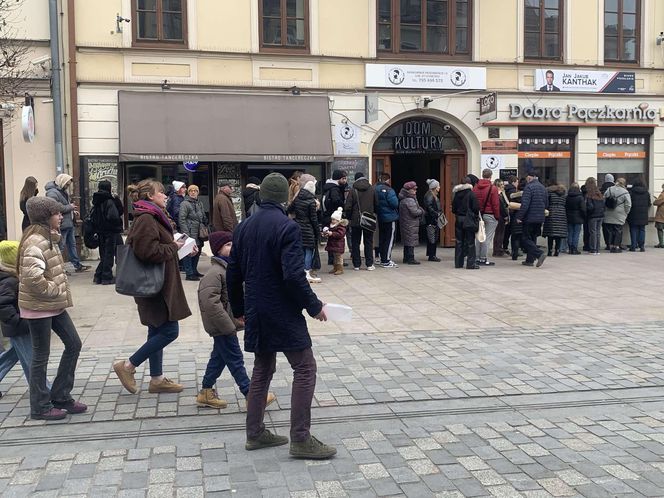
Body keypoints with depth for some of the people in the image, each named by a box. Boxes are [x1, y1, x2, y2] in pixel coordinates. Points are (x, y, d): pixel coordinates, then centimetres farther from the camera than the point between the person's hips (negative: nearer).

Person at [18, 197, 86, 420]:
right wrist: (51, 290, -19)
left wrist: (58, 292, 13)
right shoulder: (35, 241, -20)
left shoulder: (48, 238, 11)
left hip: (53, 305, 10)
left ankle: (60, 396, 22)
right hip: (39, 307, -10)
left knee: (73, 344, 12)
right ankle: (40, 407, 16)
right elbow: (32, 276, -32)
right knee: (41, 356, 2)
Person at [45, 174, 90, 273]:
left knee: (72, 244, 16)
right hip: (62, 225, -10)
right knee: (60, 246, -5)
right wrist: (70, 207, -18)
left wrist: (72, 211, 11)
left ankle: (77, 265, 25)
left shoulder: (63, 192, 16)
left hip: (69, 223, 10)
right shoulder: (52, 193, -17)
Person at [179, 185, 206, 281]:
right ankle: (189, 274, -2)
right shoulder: (184, 204, -7)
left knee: (197, 252, 13)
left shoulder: (200, 203, 16)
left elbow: (204, 218, 24)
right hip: (190, 233, -7)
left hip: (199, 233, 8)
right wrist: (186, 233, -18)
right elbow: (182, 219, -12)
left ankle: (194, 270, 26)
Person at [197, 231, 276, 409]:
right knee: (235, 359, -1)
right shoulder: (215, 273, -22)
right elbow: (210, 303, -28)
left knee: (219, 357, 18)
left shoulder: (229, 268, 10)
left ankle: (206, 393, 29)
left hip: (227, 325, 10)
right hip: (222, 326, -10)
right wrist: (228, 326, -26)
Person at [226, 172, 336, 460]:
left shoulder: (244, 228, 8)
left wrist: (239, 309, 24)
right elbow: (294, 276, -22)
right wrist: (314, 306, -10)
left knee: (262, 370, 17)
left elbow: (233, 274, 13)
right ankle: (300, 439, -1)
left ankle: (255, 434, 22)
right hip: (283, 312, -7)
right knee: (305, 368, 0)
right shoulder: (287, 227, -15)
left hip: (256, 313, 8)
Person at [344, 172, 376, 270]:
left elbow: (348, 206, -8)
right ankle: (369, 264, 6)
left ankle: (356, 264, 7)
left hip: (356, 221, -2)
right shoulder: (371, 189, 0)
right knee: (368, 242, 9)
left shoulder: (353, 190, -7)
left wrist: (347, 217, 5)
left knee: (355, 243, 7)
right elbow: (376, 204, 4)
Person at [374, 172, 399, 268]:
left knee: (382, 239, 14)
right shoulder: (388, 190, -17)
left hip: (380, 218, 8)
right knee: (390, 239, -3)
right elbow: (395, 203, -20)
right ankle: (386, 261, -4)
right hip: (390, 218, -8)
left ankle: (383, 259, 20)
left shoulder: (376, 189, 6)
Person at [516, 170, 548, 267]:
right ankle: (530, 260, 17)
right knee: (533, 238, 15)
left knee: (525, 239, -2)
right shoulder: (543, 188, 13)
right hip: (540, 218, 8)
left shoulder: (529, 187, -13)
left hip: (530, 218, -8)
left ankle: (540, 254, -17)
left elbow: (525, 204, -21)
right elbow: (546, 204, 19)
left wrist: (519, 217, -16)